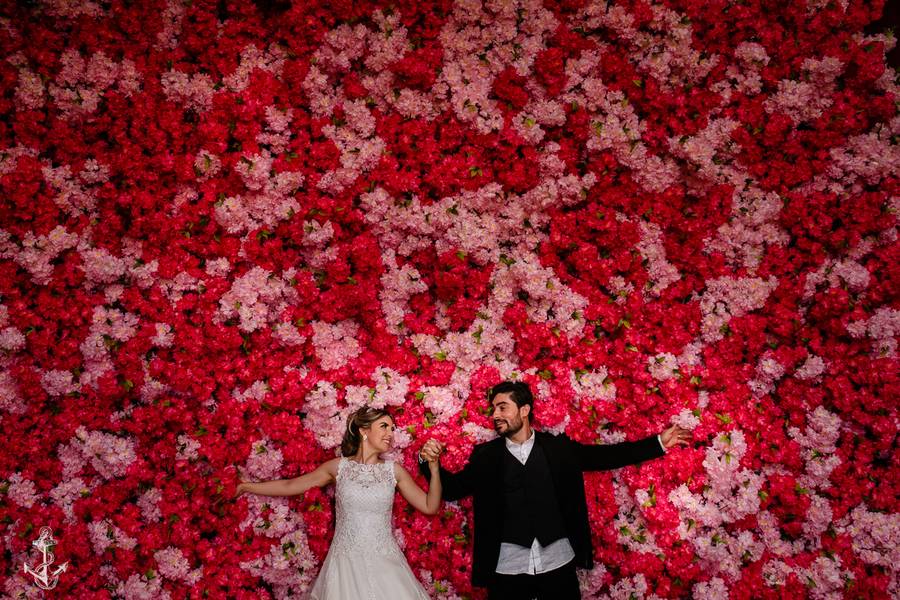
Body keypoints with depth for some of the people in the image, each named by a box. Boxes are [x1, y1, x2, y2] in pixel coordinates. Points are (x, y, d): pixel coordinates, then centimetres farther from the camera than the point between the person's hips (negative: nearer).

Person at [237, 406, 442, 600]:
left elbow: (430, 507, 2)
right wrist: (247, 486, 12)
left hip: (384, 563, 1)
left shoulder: (394, 471, 3)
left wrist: (434, 467, -10)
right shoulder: (339, 467, 1)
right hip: (345, 563, -1)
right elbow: (290, 486, 9)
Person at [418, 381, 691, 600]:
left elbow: (605, 455, 9)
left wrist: (658, 443, 6)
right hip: (507, 569, 0)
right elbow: (452, 488, 7)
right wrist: (429, 461, -12)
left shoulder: (558, 447, 5)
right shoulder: (486, 455, 5)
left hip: (558, 564, 0)